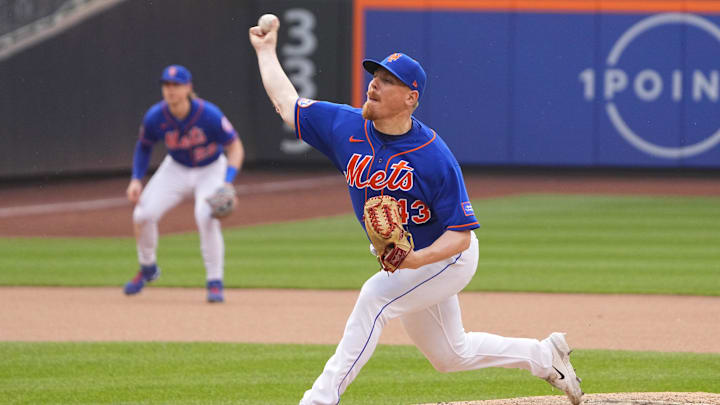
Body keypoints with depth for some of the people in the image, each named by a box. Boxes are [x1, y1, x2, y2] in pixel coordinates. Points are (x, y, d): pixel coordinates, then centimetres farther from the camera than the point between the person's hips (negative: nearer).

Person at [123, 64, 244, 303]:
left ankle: (215, 283, -14)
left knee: (206, 217, -29)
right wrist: (136, 180, -11)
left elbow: (235, 147, -20)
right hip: (176, 170, 3)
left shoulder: (209, 115, -29)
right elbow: (143, 148, 2)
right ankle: (147, 268, 16)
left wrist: (227, 184, -32)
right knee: (143, 215, -13)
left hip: (211, 170, -3)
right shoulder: (155, 117, -19)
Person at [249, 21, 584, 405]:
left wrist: (416, 259, -41)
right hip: (404, 263, 7)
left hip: (447, 259, -7)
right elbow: (286, 102, 4)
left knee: (375, 295, -29)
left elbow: (460, 235, -25)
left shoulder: (435, 157, -27)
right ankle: (545, 355, 38)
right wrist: (266, 51, 9)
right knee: (450, 356, 18)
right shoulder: (347, 127, -11)